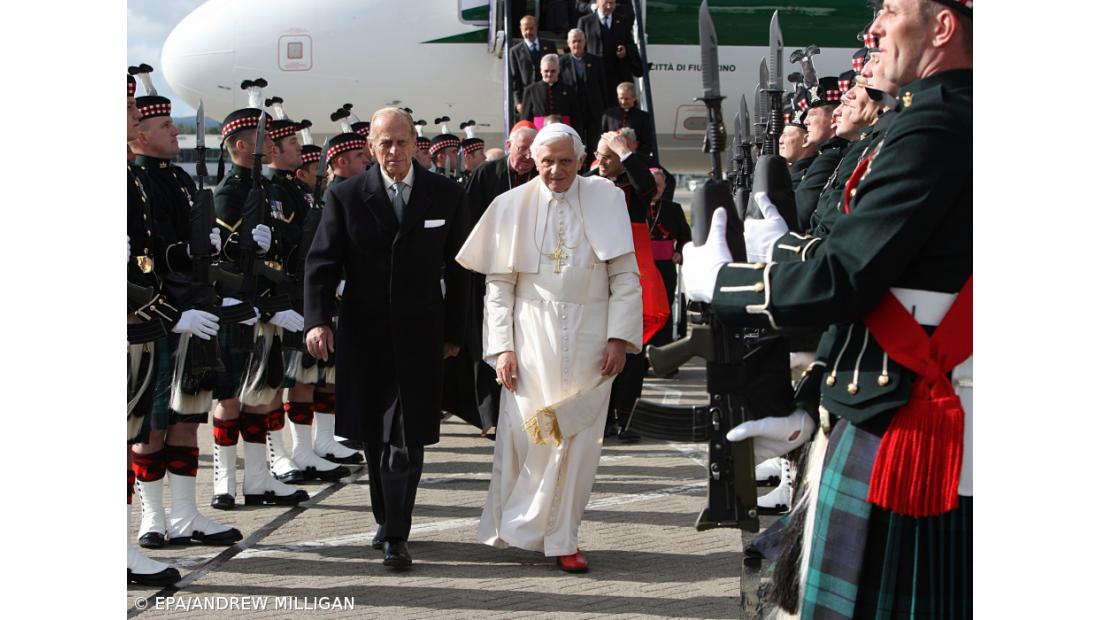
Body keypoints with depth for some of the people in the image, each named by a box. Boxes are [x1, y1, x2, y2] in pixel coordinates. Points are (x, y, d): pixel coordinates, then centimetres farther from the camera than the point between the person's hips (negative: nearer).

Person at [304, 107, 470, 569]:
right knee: (375, 435, 10)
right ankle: (386, 520, 28)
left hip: (420, 336, -1)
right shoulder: (346, 196, 1)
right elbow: (322, 262, -3)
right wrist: (318, 320, -18)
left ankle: (396, 536, -1)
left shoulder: (445, 195, 3)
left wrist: (453, 332, 7)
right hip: (364, 335, 1)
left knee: (406, 439, -7)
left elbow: (458, 268, 8)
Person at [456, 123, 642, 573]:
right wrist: (502, 347, -4)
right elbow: (498, 284, 3)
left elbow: (625, 276, 2)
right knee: (528, 434, -1)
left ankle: (561, 539, 12)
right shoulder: (513, 206, 3)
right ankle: (523, 529, 18)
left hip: (588, 339, 0)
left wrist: (619, 337, -6)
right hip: (532, 337, 0)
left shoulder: (605, 200, 2)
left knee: (579, 440, 1)